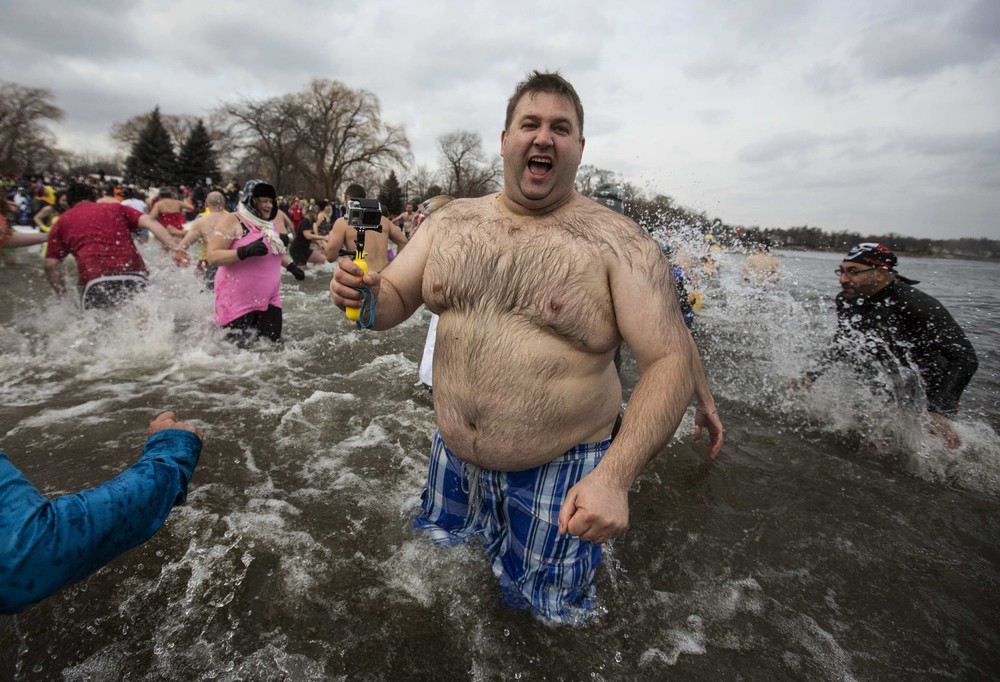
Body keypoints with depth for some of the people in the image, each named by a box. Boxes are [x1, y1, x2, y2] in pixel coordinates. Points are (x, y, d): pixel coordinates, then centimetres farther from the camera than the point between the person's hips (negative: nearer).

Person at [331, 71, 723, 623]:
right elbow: (393, 301, 5)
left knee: (548, 615, 18)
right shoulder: (451, 221, 0)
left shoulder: (618, 242, -15)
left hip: (560, 477, -4)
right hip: (452, 463, 5)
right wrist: (363, 295, -20)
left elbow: (669, 359, -19)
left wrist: (614, 476, -30)